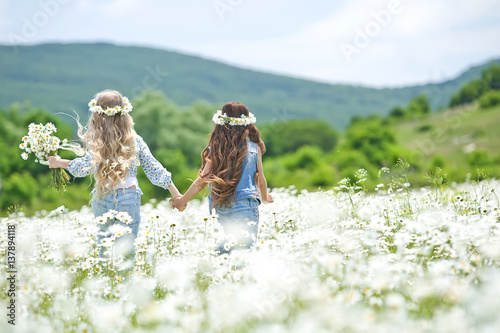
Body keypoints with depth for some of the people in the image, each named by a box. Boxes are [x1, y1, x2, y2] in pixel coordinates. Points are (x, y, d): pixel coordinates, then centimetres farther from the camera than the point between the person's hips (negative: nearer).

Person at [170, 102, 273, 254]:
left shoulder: (215, 149, 3)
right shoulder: (254, 148, 4)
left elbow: (203, 180, 0)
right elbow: (260, 179, 12)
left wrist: (182, 200, 12)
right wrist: (265, 197, 33)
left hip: (222, 208, 2)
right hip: (246, 206, -2)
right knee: (244, 246, -13)